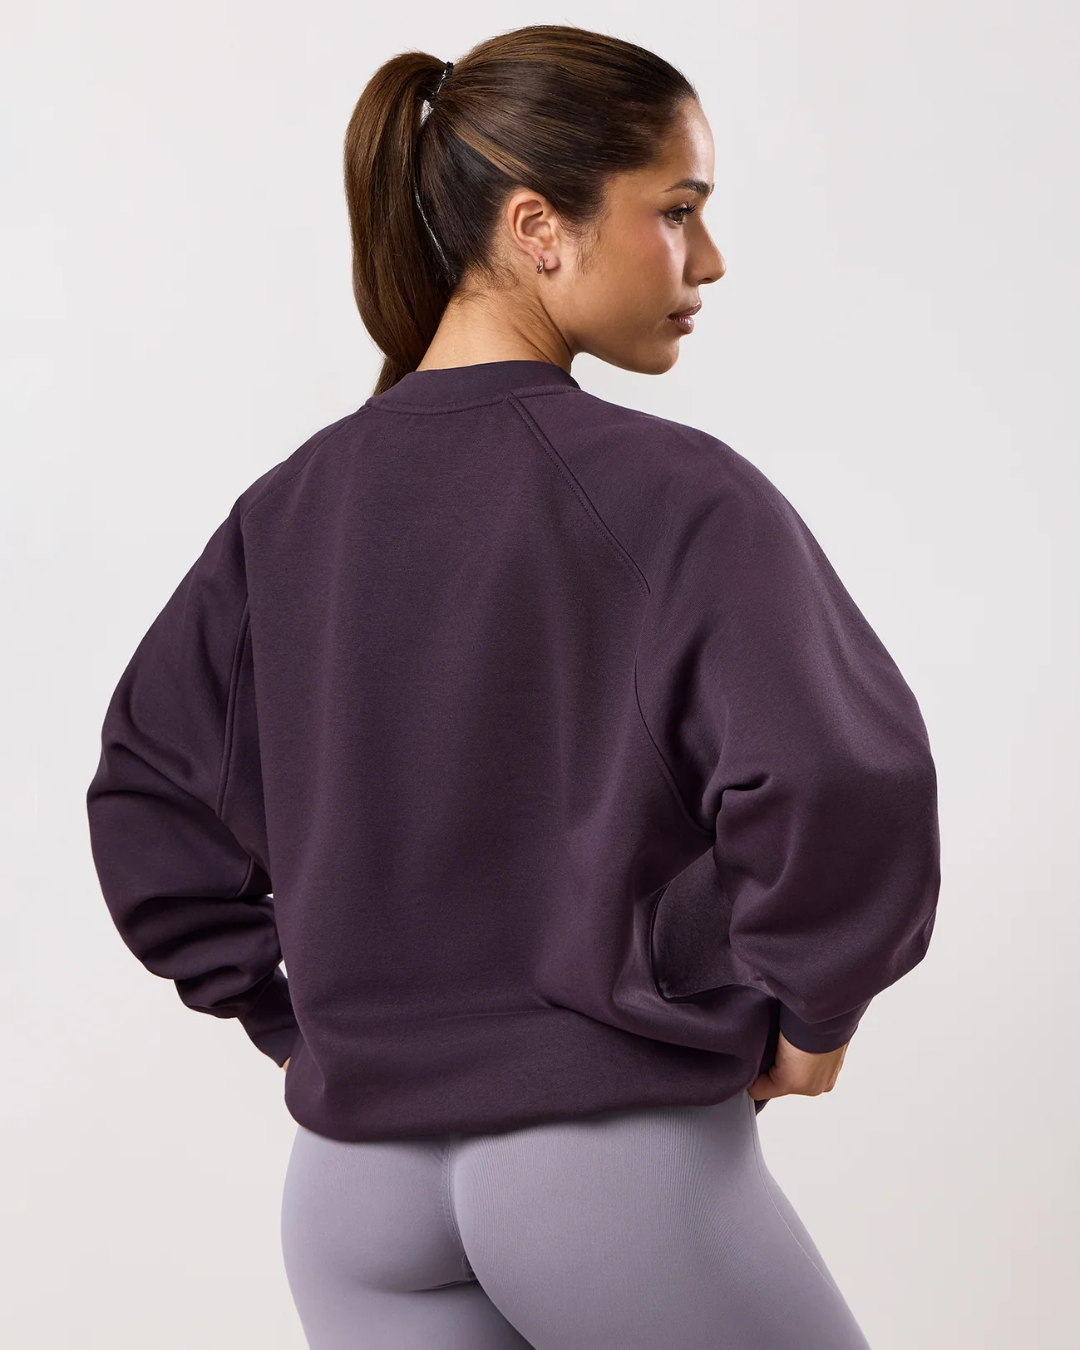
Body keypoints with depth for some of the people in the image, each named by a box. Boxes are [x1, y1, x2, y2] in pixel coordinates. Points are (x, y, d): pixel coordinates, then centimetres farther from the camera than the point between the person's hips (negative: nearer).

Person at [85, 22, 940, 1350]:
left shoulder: (288, 508, 4)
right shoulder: (679, 495, -14)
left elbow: (150, 793, 10)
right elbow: (845, 788, -25)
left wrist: (293, 1018, 14)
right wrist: (813, 1010, -8)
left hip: (359, 1170, 5)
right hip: (623, 1156, -5)